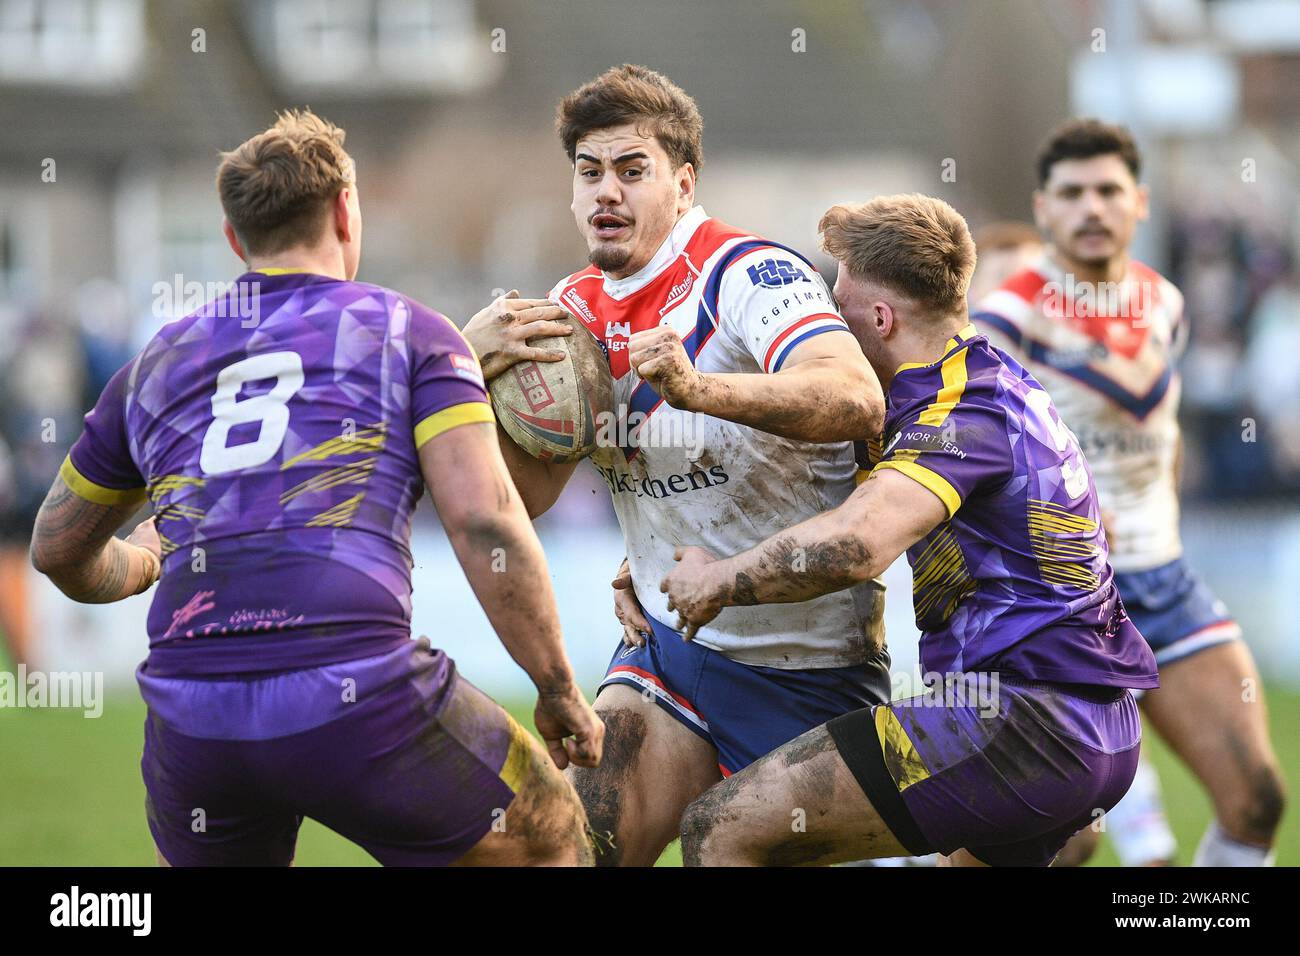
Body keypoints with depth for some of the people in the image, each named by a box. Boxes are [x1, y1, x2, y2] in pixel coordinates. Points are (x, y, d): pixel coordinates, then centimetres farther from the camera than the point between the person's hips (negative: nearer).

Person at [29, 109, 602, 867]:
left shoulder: (157, 363, 22)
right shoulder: (409, 332, 11)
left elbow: (58, 550, 34)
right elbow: (483, 520, -3)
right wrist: (559, 688, 5)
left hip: (190, 715, 4)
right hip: (359, 697, -4)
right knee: (553, 837, 20)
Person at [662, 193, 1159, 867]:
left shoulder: (962, 411, -13)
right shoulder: (1000, 378, 18)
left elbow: (852, 545, -31)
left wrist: (719, 579, -13)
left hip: (1020, 721, -10)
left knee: (722, 829, -12)